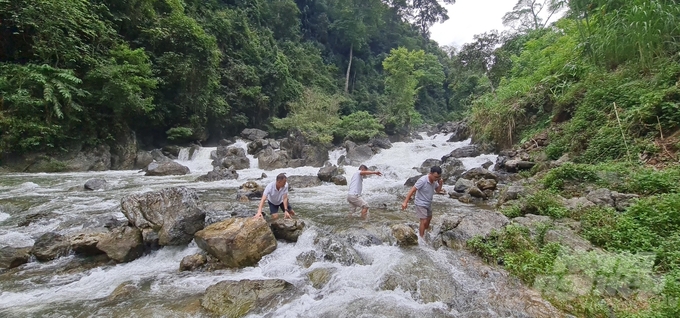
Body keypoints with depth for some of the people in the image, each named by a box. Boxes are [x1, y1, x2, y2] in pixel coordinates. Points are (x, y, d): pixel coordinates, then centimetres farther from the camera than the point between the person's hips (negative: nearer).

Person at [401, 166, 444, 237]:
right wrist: (405, 202, -33)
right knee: (424, 221, -10)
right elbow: (412, 190, -29)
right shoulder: (423, 180, -30)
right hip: (421, 204, -8)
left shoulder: (435, 180, -8)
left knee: (429, 218, 25)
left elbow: (438, 190, 5)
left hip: (428, 203, 8)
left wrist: (440, 184, -17)